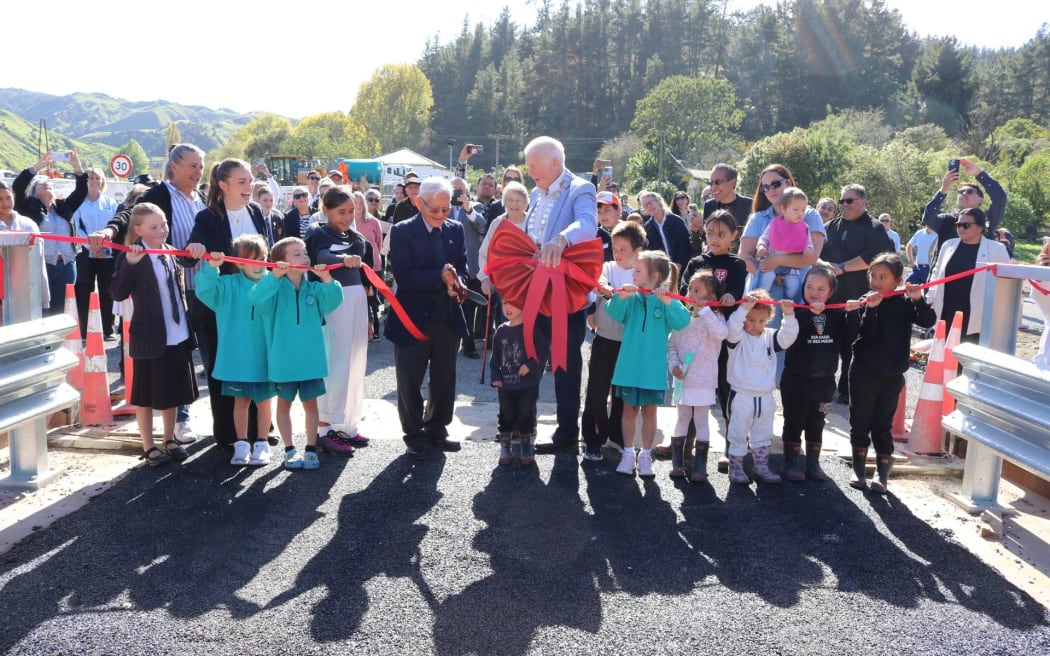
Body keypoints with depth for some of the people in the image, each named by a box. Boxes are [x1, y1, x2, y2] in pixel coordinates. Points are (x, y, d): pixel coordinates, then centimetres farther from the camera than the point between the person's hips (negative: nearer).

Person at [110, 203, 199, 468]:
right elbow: (118, 294, -21)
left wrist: (187, 325, 13)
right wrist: (130, 264, -33)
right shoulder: (131, 257, -11)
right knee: (147, 394, 7)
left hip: (178, 336, 6)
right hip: (150, 337, -6)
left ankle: (169, 439, 31)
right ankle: (149, 447, 18)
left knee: (173, 389, 16)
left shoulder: (171, 252, 8)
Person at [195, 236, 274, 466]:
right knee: (241, 401, 13)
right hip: (237, 358, 1)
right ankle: (242, 445, 24)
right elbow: (205, 291, -15)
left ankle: (262, 445, 23)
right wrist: (211, 268, -28)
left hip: (264, 358, 0)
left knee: (263, 401, 11)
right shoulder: (228, 286, -1)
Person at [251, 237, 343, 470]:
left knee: (310, 403, 10)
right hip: (283, 359, -2)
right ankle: (290, 450, 22)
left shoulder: (313, 288, 3)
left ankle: (311, 449, 21)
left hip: (311, 358, 2)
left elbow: (332, 302, -13)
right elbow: (257, 299, -25)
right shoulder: (275, 287, -6)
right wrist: (274, 276, -37)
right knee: (284, 403, 10)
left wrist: (327, 280, -29)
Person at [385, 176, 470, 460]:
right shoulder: (402, 231, -9)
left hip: (448, 319, 4)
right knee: (410, 381, 6)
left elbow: (462, 266, 5)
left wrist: (456, 282, -18)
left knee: (444, 380, 15)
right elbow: (403, 275, -18)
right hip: (413, 318, -4)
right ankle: (414, 434, 22)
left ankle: (437, 428, 32)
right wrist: (440, 277, -28)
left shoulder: (456, 230, 5)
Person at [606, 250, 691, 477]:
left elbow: (682, 322, -18)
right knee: (629, 409, 11)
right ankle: (629, 453, 22)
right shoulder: (631, 298, 0)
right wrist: (620, 297, -30)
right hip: (629, 365, 2)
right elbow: (615, 314, -13)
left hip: (653, 368, -2)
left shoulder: (667, 300, -6)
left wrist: (668, 302, -32)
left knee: (649, 410, 9)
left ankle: (645, 455, 21)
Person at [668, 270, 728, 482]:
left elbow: (721, 333, -27)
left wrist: (705, 311, -26)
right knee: (682, 419, 11)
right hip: (683, 379, 3)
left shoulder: (714, 318, -4)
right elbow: (672, 345, 8)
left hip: (704, 381, -3)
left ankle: (700, 466, 11)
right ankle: (677, 463, 21)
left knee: (701, 421, 4)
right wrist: (673, 365, -8)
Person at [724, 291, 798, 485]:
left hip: (765, 397, 5)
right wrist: (743, 308, -40)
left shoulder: (770, 337, 4)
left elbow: (787, 337, -10)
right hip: (741, 396, -4)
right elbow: (732, 329, -29)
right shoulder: (738, 337, -8)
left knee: (763, 437, 16)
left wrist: (788, 315, -24)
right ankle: (736, 468, 15)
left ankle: (762, 467, 29)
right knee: (738, 436, 4)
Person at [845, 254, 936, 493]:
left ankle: (882, 473, 19)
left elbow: (928, 321, -13)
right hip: (864, 374, 0)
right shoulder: (866, 302, -6)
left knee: (883, 426, 10)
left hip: (892, 377, 0)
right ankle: (859, 469, 24)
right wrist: (871, 309, -30)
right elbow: (866, 334, -17)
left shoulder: (904, 303, -2)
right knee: (860, 423, 9)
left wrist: (918, 299, -25)